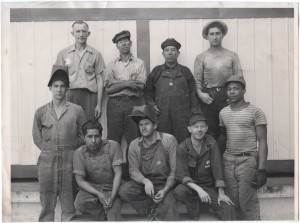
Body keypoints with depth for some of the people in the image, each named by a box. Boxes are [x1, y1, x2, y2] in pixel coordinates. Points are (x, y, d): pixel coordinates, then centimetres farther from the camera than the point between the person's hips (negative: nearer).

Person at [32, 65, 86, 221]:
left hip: (69, 160, -1)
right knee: (47, 200, 5)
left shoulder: (77, 110, 2)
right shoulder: (41, 112, 6)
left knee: (69, 200, 3)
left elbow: (82, 135, 6)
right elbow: (36, 136, 12)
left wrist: (70, 151, 0)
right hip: (47, 160, 1)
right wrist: (48, 150, 4)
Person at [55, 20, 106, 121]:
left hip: (89, 95, 0)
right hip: (70, 95, 0)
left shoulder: (95, 54, 9)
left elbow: (100, 80, 8)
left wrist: (99, 104, 2)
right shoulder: (63, 53, 10)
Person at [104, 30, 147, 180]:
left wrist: (116, 82, -6)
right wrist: (127, 83, -9)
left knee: (133, 140, -4)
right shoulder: (112, 65, 15)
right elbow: (108, 88, 2)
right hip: (115, 104, 1)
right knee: (113, 139, -1)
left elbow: (140, 86, -5)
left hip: (133, 104, -1)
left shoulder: (139, 64, 11)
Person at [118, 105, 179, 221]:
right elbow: (133, 170, -1)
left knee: (168, 207, -32)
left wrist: (165, 190, -22)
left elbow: (175, 170, -10)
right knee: (124, 190, -24)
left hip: (165, 184, -4)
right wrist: (145, 181, -23)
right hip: (143, 184, 4)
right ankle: (153, 209, -8)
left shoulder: (168, 140, -7)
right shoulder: (134, 145, 2)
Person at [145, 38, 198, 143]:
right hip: (162, 115, 0)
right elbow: (148, 92, 18)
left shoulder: (185, 71, 13)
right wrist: (152, 105, 1)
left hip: (182, 115, 0)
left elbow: (193, 94, 10)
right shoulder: (156, 71, 14)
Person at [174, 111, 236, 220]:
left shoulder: (211, 143, -7)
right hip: (190, 186, 0)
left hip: (209, 187, 0)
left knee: (228, 208, -24)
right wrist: (198, 189, -30)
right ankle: (194, 216, -5)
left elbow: (217, 168, -10)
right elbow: (182, 175, -16)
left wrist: (221, 194, -15)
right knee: (179, 191, -32)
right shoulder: (182, 148, -11)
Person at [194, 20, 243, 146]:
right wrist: (200, 93, -10)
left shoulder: (232, 55, 11)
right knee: (210, 132, 1)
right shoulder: (201, 57, 11)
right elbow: (197, 80, 6)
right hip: (208, 97, 0)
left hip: (227, 96, 0)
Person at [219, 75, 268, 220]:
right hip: (228, 160, 5)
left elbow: (262, 141, -8)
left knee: (247, 202, -5)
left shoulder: (255, 112, -5)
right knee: (233, 201, 7)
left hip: (247, 160, -5)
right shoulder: (223, 113, 11)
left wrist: (261, 169, -14)